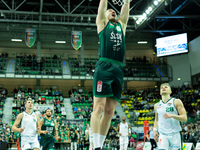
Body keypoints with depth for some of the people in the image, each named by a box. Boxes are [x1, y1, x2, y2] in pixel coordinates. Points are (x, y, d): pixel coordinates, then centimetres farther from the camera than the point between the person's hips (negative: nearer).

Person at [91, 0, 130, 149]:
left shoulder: (122, 24, 27)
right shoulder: (102, 22, 16)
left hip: (118, 70, 5)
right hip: (104, 67, -5)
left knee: (110, 111, 4)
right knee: (99, 107, -9)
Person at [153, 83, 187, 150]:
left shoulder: (176, 102, -1)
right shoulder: (157, 105, 11)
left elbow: (184, 118, -7)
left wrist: (172, 115, -21)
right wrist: (155, 130, 8)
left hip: (175, 134, -2)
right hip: (163, 135, 2)